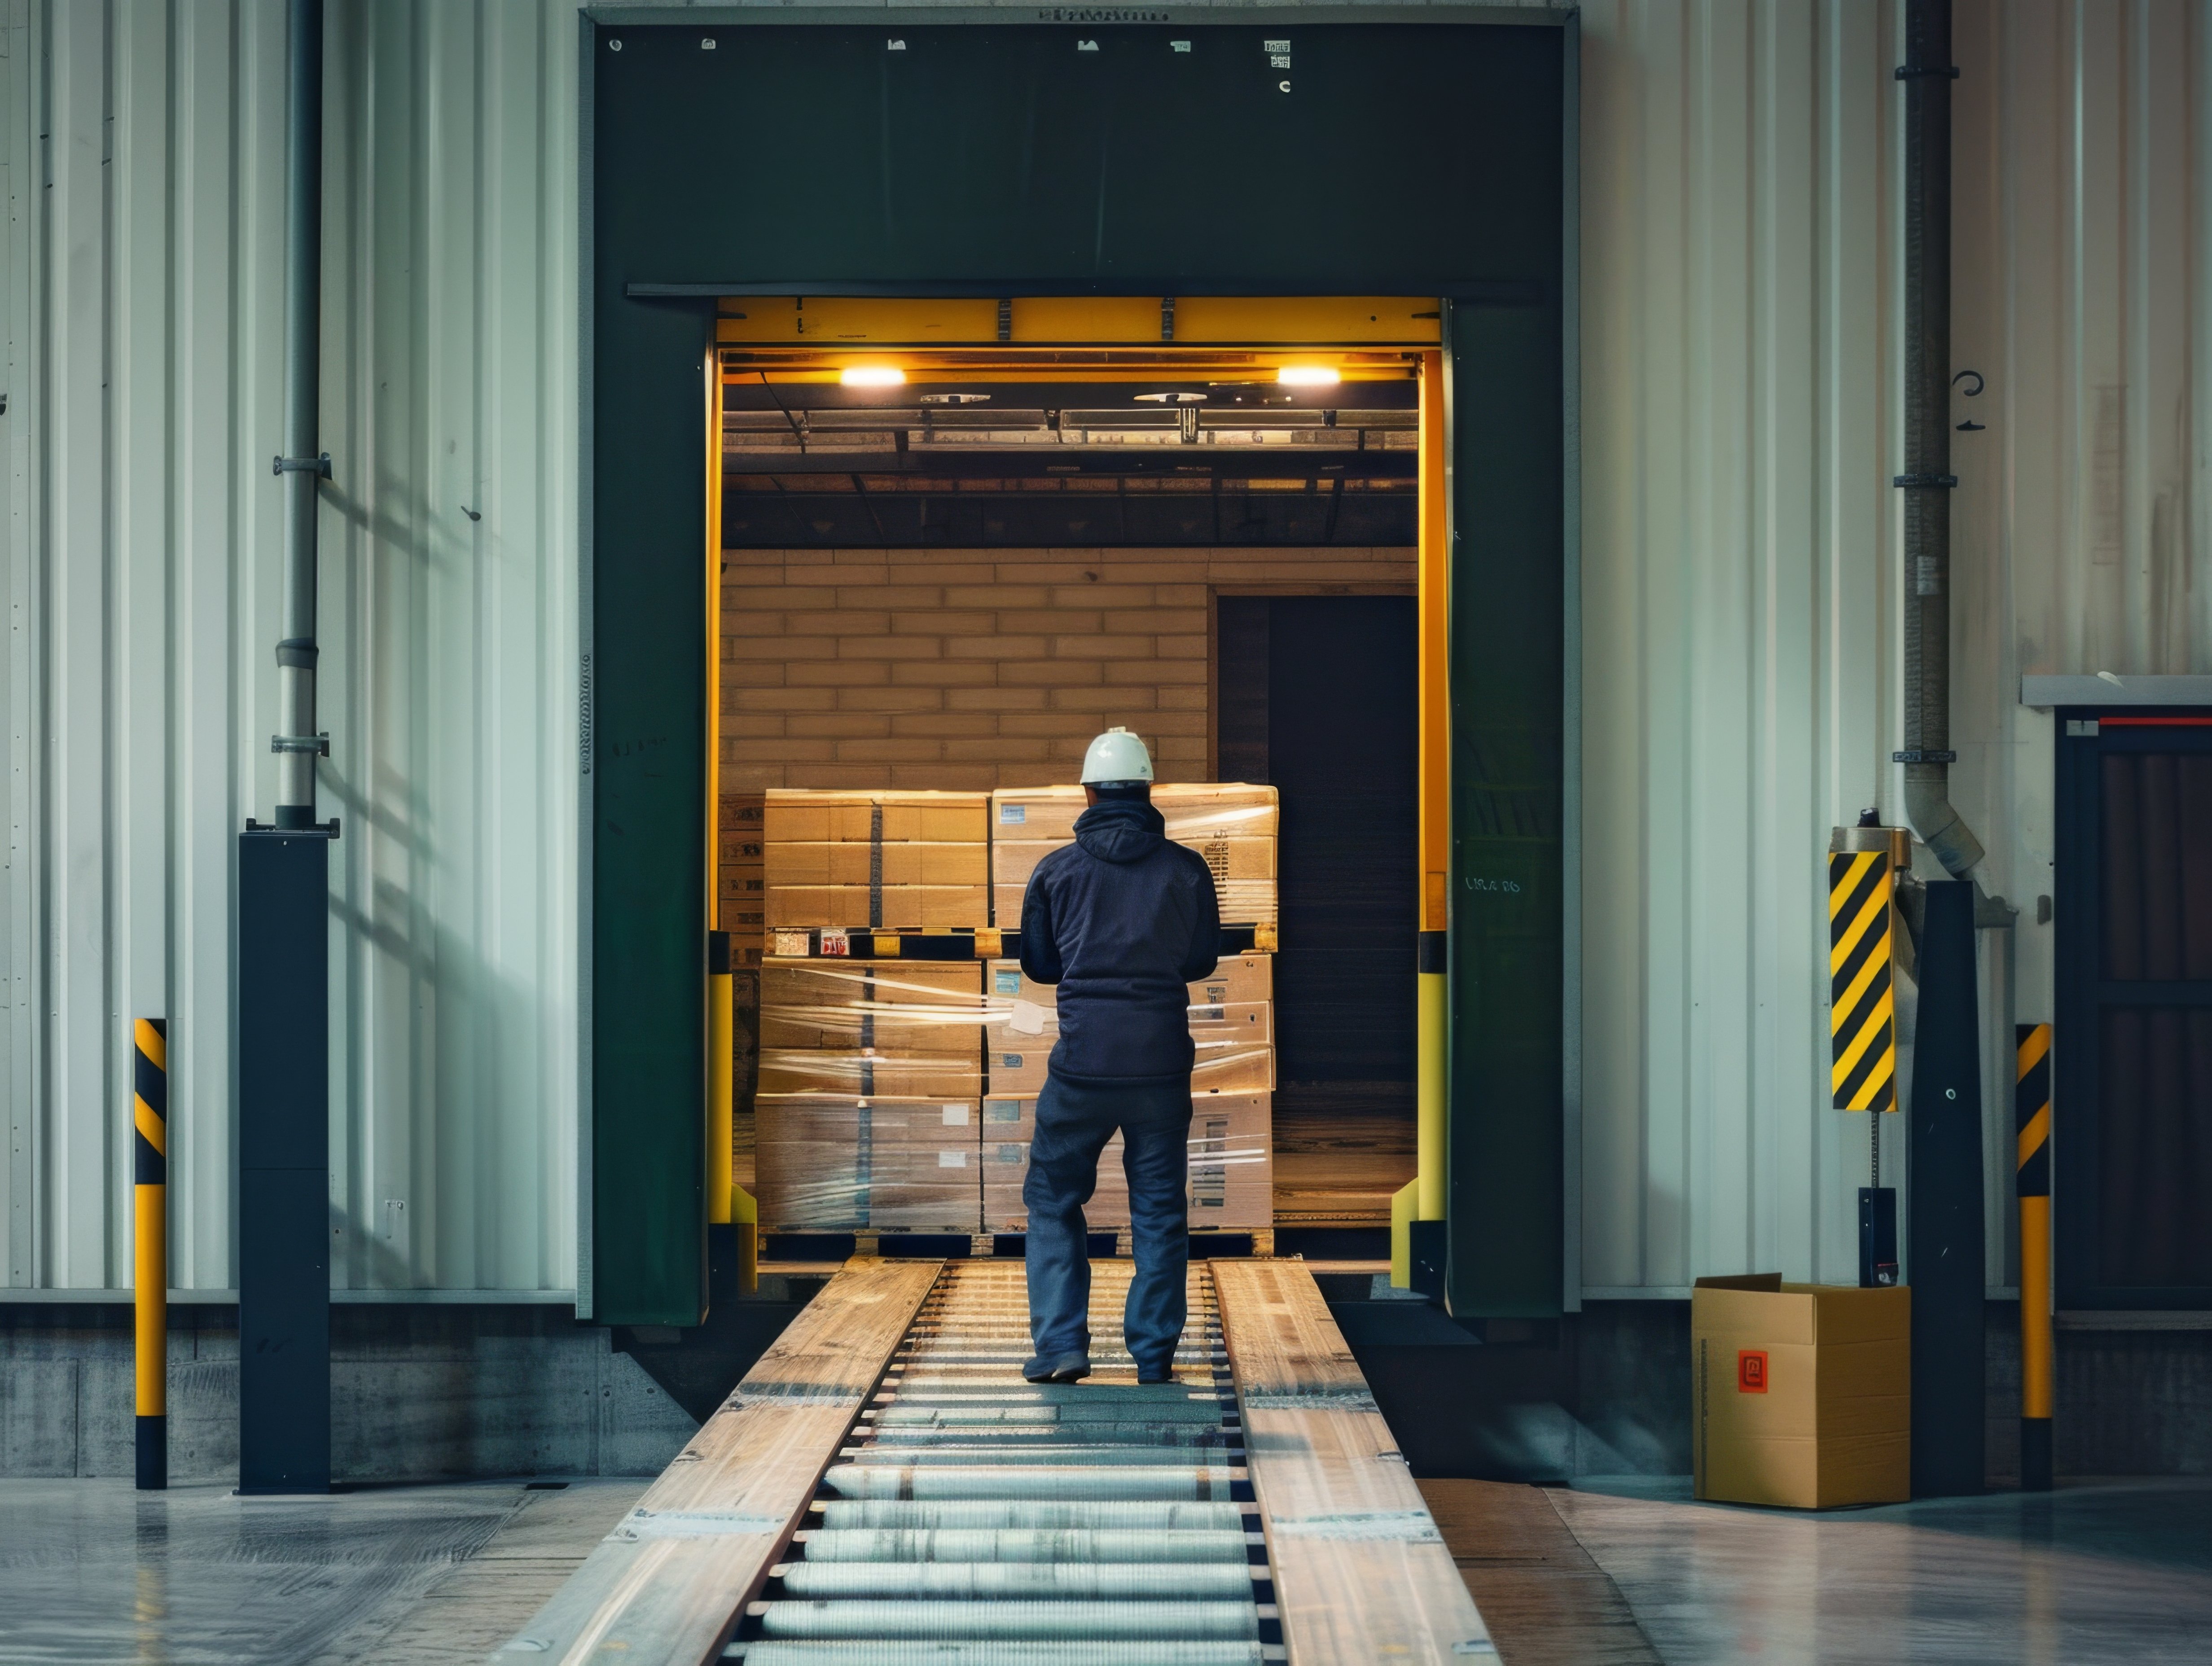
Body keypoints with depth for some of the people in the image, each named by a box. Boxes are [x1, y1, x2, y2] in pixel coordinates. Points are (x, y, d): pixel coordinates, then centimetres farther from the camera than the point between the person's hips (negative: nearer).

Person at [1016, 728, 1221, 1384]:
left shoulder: (1057, 870, -1)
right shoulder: (1187, 869, 1)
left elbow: (1036, 963, 10)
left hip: (1082, 1064, -1)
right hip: (1163, 1062, 1)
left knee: (1052, 1198, 11)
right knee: (1160, 1208, 9)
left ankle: (1061, 1345, 2)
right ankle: (1154, 1352, 10)